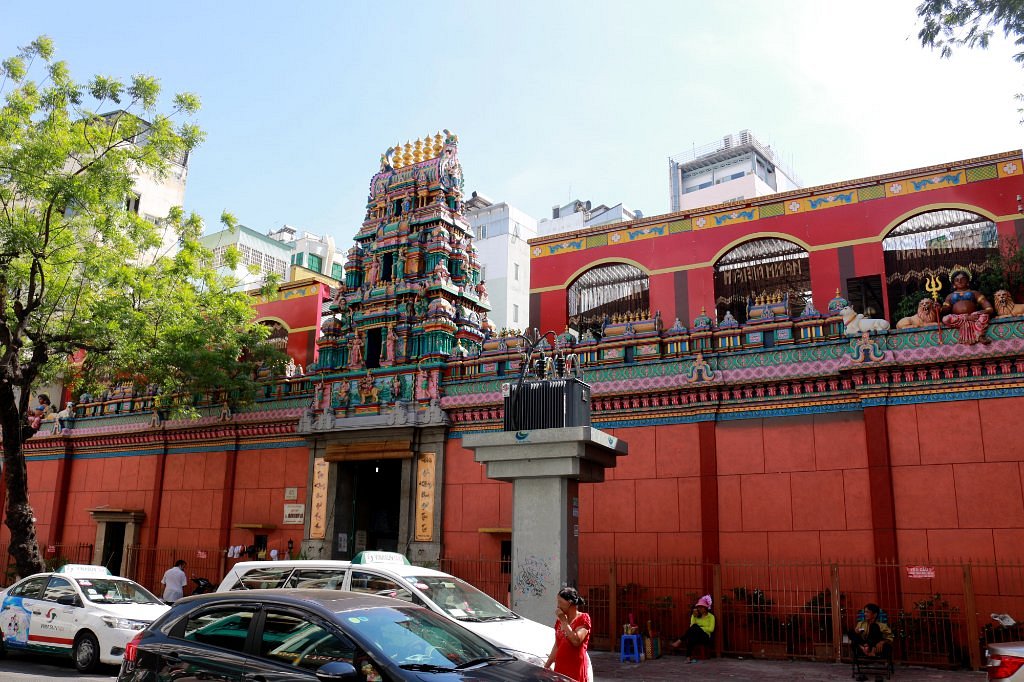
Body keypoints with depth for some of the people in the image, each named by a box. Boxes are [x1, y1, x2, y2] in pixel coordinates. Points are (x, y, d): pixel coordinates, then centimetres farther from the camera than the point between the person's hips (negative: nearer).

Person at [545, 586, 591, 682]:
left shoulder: (583, 618, -3)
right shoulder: (559, 620, 14)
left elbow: (576, 641, -17)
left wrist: (564, 621, -11)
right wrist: (546, 666, 15)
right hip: (559, 668, 5)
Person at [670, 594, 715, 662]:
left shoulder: (711, 616, 5)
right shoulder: (696, 615, 15)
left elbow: (711, 629, -6)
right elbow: (691, 626, 2)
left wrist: (699, 628, -10)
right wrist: (694, 616, -8)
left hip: (705, 637, -3)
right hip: (695, 635, 3)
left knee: (695, 626, -35)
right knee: (691, 637, -37)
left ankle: (679, 642, -39)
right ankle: (689, 657, -44)